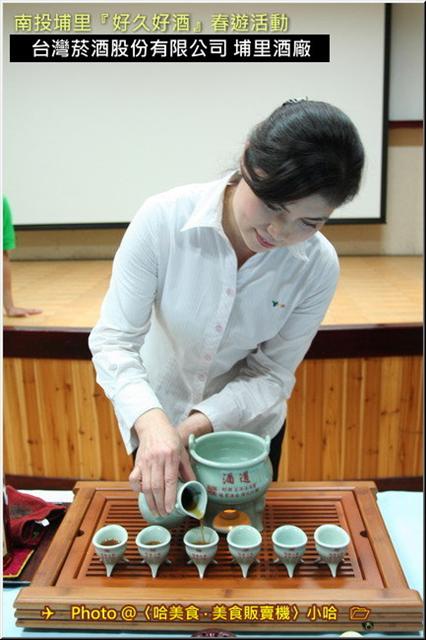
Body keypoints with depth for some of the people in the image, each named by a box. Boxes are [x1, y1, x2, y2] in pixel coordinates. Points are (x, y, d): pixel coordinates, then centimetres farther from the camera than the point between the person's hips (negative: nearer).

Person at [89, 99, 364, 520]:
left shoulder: (319, 267, -23)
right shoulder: (163, 218, -29)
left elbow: (272, 374, -17)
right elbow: (113, 340, -26)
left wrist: (195, 426, -31)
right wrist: (152, 422, -43)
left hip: (246, 425, 1)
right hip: (155, 414, 0)